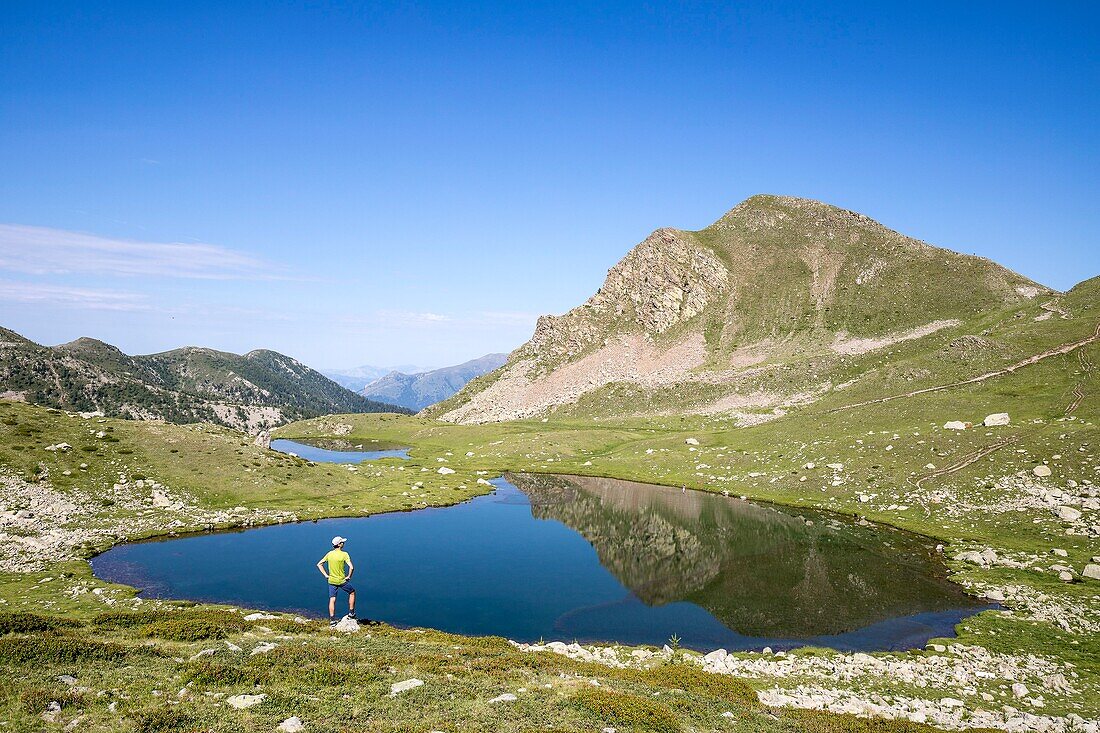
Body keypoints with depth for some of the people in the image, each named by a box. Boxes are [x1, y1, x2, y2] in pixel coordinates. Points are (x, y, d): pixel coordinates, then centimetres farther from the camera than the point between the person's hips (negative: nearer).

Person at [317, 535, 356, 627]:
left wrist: (326, 575, 5)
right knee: (352, 592, 20)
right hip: (342, 581, -4)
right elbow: (351, 567, -25)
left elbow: (319, 564, 4)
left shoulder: (329, 554, -1)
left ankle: (332, 620, 11)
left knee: (332, 600, 10)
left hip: (331, 581, 4)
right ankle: (351, 613, 23)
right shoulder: (344, 554, -17)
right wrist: (349, 576, -9)